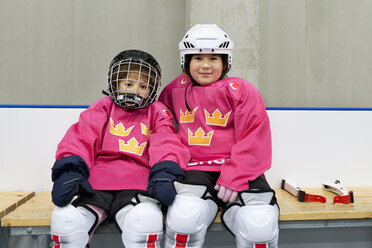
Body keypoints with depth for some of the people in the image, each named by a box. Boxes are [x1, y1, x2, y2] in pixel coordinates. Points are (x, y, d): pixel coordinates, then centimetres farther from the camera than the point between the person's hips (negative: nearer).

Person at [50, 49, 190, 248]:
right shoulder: (103, 109, 19)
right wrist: (70, 169, -13)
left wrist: (165, 172, -19)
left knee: (147, 220, -34)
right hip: (95, 185, 1)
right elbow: (80, 137, 6)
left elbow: (166, 143, 2)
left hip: (136, 186, -1)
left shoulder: (156, 112, 19)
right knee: (64, 219, -26)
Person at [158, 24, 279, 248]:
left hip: (239, 171, -1)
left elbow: (254, 138, -4)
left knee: (260, 225, -25)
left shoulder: (241, 90, 1)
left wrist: (234, 178, -15)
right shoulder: (177, 88, 13)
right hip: (194, 169, 2)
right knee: (184, 217, -30)